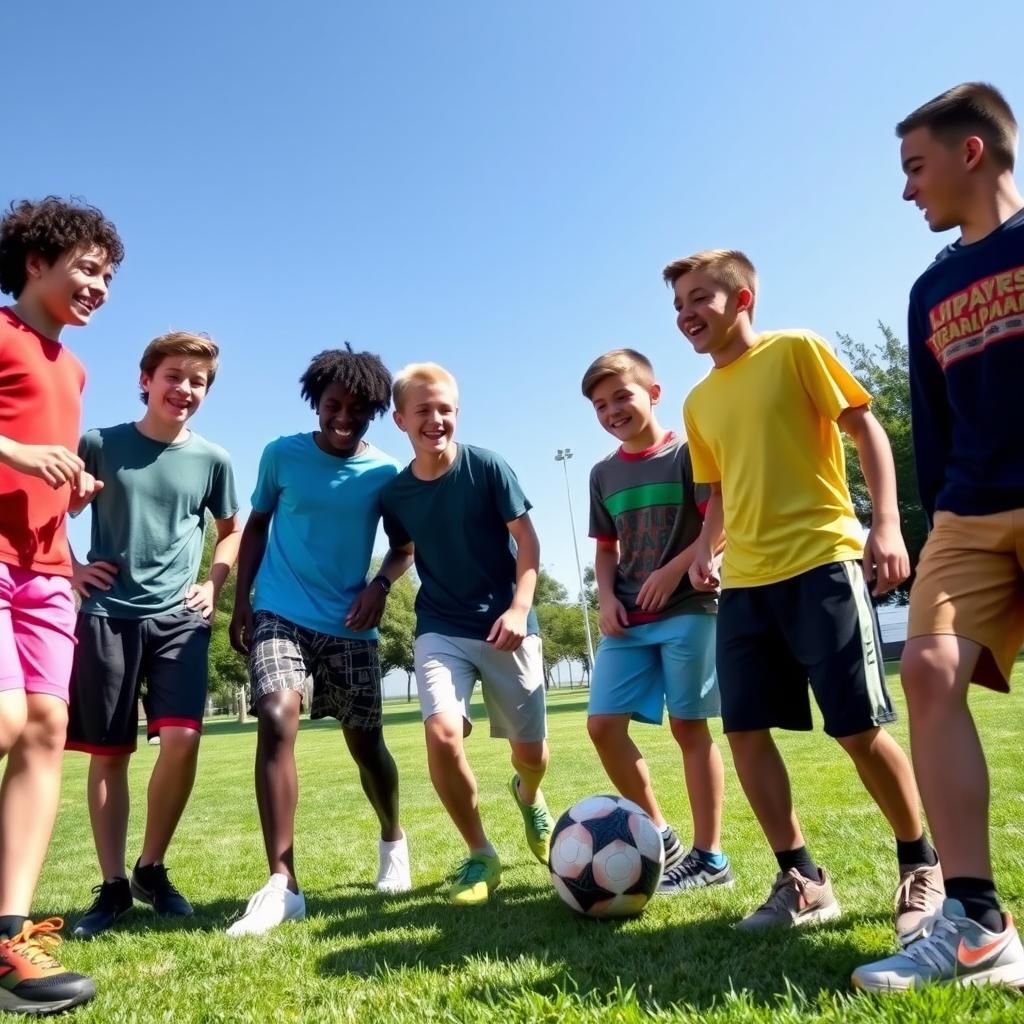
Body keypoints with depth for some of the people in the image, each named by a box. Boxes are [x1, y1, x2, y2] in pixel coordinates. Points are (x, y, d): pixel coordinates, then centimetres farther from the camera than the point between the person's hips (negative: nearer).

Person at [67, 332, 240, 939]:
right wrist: (71, 569, 4)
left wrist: (214, 584, 9)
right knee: (108, 752, 4)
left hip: (179, 619, 1)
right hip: (107, 615, 0)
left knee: (182, 738, -14)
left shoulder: (212, 460, 7)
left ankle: (152, 869, 8)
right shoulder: (101, 445, 2)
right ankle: (113, 885, 17)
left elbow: (233, 529, 22)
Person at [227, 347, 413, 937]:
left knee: (366, 743, 7)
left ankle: (394, 840, 37)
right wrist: (241, 599, 4)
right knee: (277, 718, -24)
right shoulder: (281, 455, -1)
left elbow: (405, 547, 9)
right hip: (280, 614, -1)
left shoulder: (386, 473, -2)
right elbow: (257, 525, 11)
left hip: (349, 625, 1)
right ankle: (283, 884, -18)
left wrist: (381, 585, -11)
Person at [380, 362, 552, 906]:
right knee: (442, 731, -23)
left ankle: (529, 797, 48)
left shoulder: (488, 467, -9)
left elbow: (527, 541, -7)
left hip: (506, 626, -1)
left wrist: (519, 608, -17)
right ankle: (480, 855, 1)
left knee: (531, 752, 7)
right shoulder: (395, 494, -1)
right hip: (440, 630, 1)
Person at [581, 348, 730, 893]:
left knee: (689, 727, -1)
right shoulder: (604, 473, 14)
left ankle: (709, 857, 11)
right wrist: (606, 598, 1)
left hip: (690, 608, -5)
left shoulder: (688, 453, -2)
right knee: (603, 723, -3)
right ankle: (660, 836, 14)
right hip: (629, 619, 5)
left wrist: (674, 571, -18)